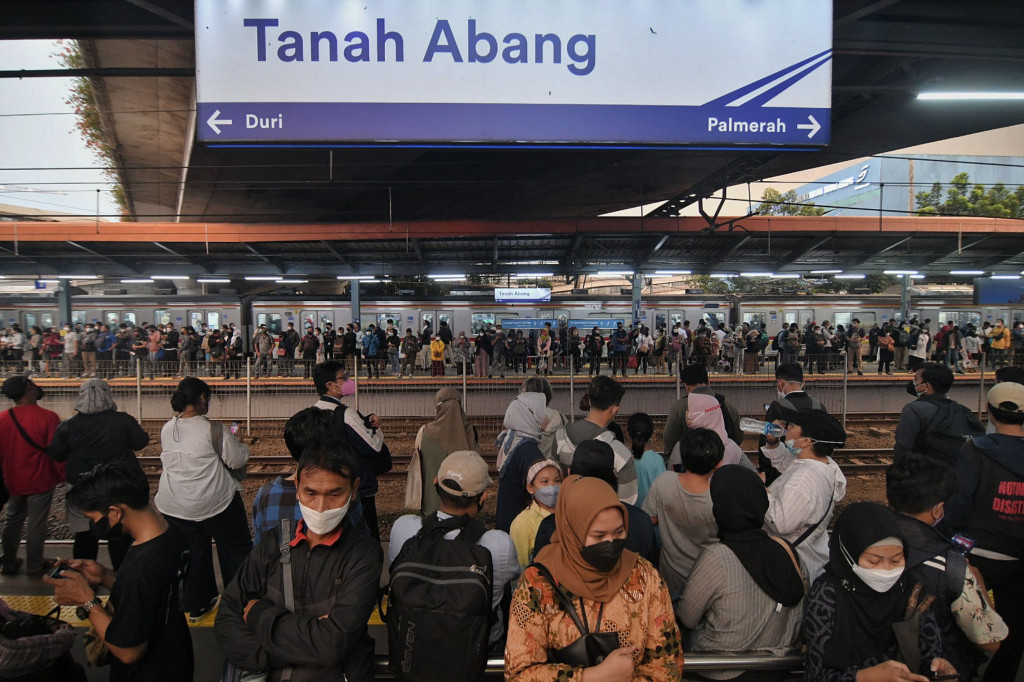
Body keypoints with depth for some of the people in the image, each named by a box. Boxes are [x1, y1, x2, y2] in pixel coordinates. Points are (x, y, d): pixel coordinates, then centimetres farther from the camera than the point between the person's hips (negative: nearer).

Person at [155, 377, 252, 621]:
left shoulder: (166, 430, 1)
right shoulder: (213, 430, -17)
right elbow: (237, 460, -10)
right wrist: (241, 445, 10)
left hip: (174, 506, 6)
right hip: (214, 502, -6)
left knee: (194, 552, 18)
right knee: (235, 550, 9)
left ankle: (196, 605, 28)